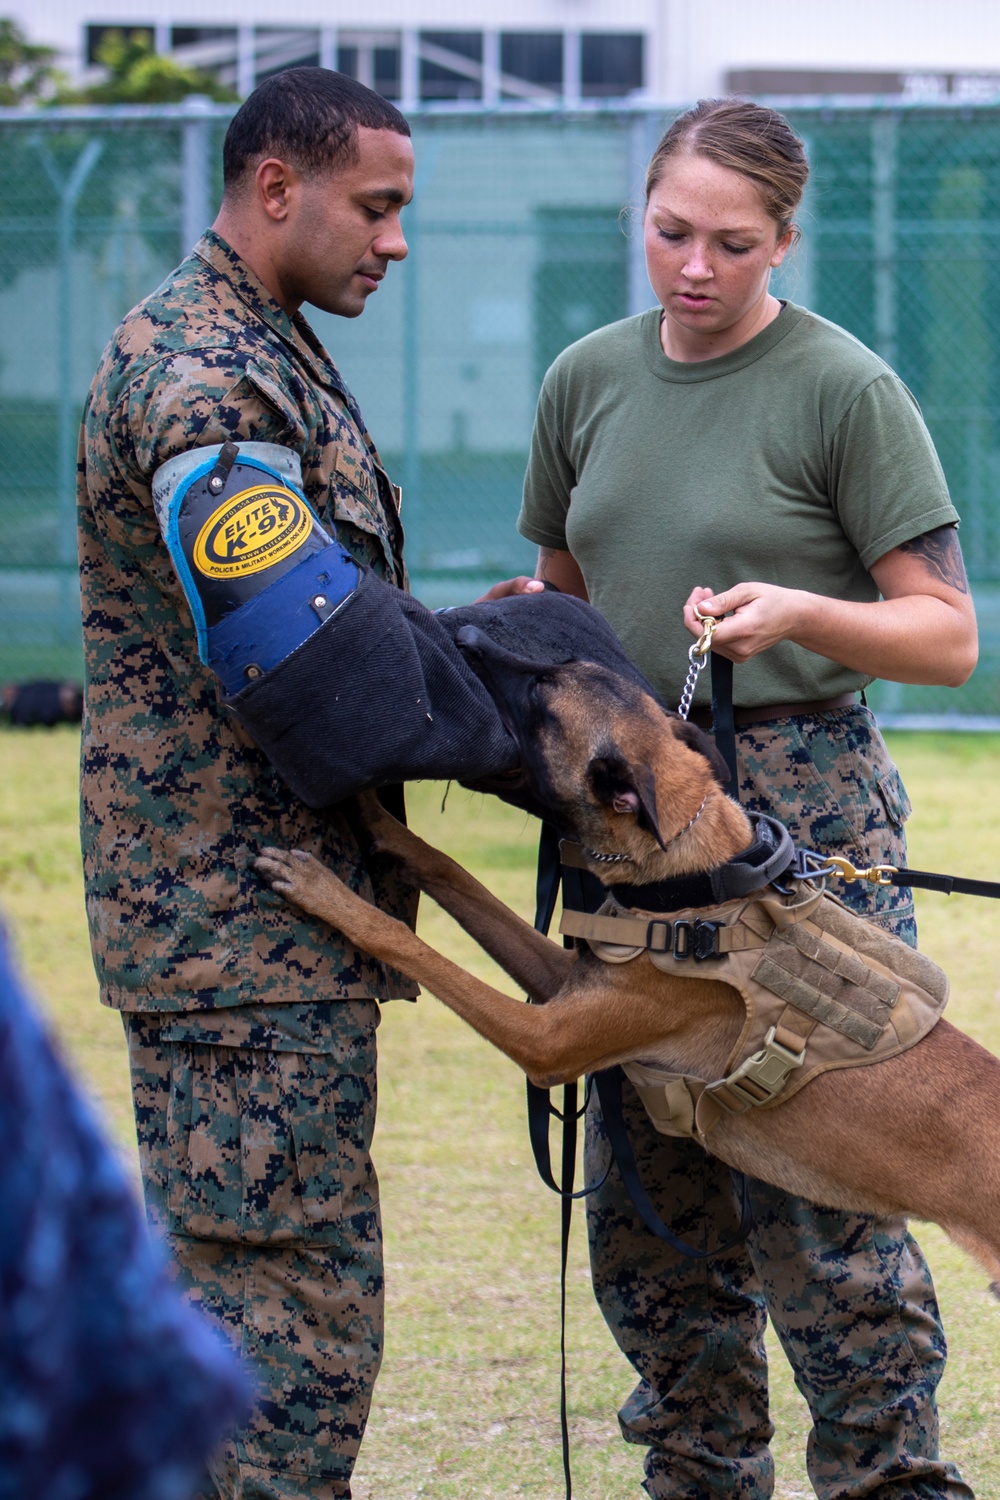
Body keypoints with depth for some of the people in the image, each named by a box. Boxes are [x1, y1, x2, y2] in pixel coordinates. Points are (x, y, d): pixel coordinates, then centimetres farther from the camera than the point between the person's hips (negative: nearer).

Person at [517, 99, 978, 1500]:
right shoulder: (588, 379, 11)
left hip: (803, 805, -5)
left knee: (817, 1197, -10)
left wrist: (800, 613, -23)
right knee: (648, 1194, 7)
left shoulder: (844, 388, -6)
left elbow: (948, 636, -6)